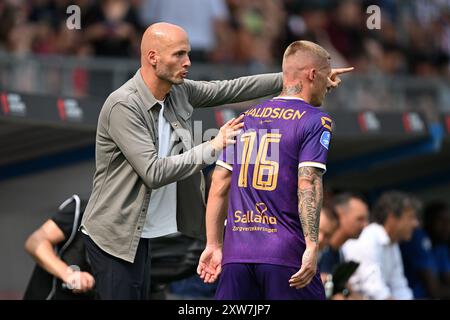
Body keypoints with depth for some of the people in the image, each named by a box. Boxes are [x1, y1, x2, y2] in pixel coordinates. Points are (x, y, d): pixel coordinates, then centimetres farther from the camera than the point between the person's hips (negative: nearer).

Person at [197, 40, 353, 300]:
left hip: (237, 251, 5)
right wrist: (312, 246, -19)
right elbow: (308, 183, -14)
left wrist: (214, 245, 20)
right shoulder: (316, 122, -2)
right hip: (286, 254, -5)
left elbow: (219, 187, 15)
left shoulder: (247, 118, 16)